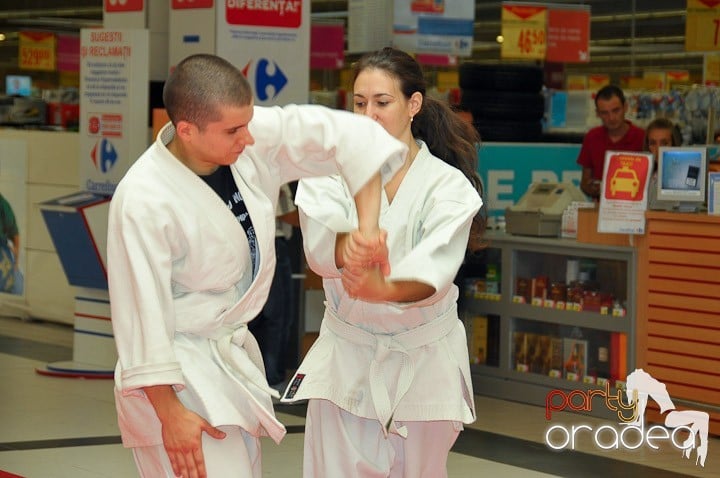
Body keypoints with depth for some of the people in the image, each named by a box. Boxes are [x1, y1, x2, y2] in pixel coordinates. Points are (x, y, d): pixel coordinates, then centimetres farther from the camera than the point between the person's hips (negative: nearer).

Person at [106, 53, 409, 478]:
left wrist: (367, 227, -16)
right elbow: (142, 313, -23)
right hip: (177, 372, -8)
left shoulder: (256, 136, -11)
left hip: (234, 357, 8)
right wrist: (170, 415, -20)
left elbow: (350, 137, -5)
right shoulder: (143, 200, -27)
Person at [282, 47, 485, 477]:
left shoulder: (448, 185, -10)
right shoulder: (332, 171, -6)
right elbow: (320, 250, -23)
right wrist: (352, 245, -47)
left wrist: (386, 290, -50)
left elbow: (434, 269, -28)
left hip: (423, 361, 0)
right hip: (347, 357, 1)